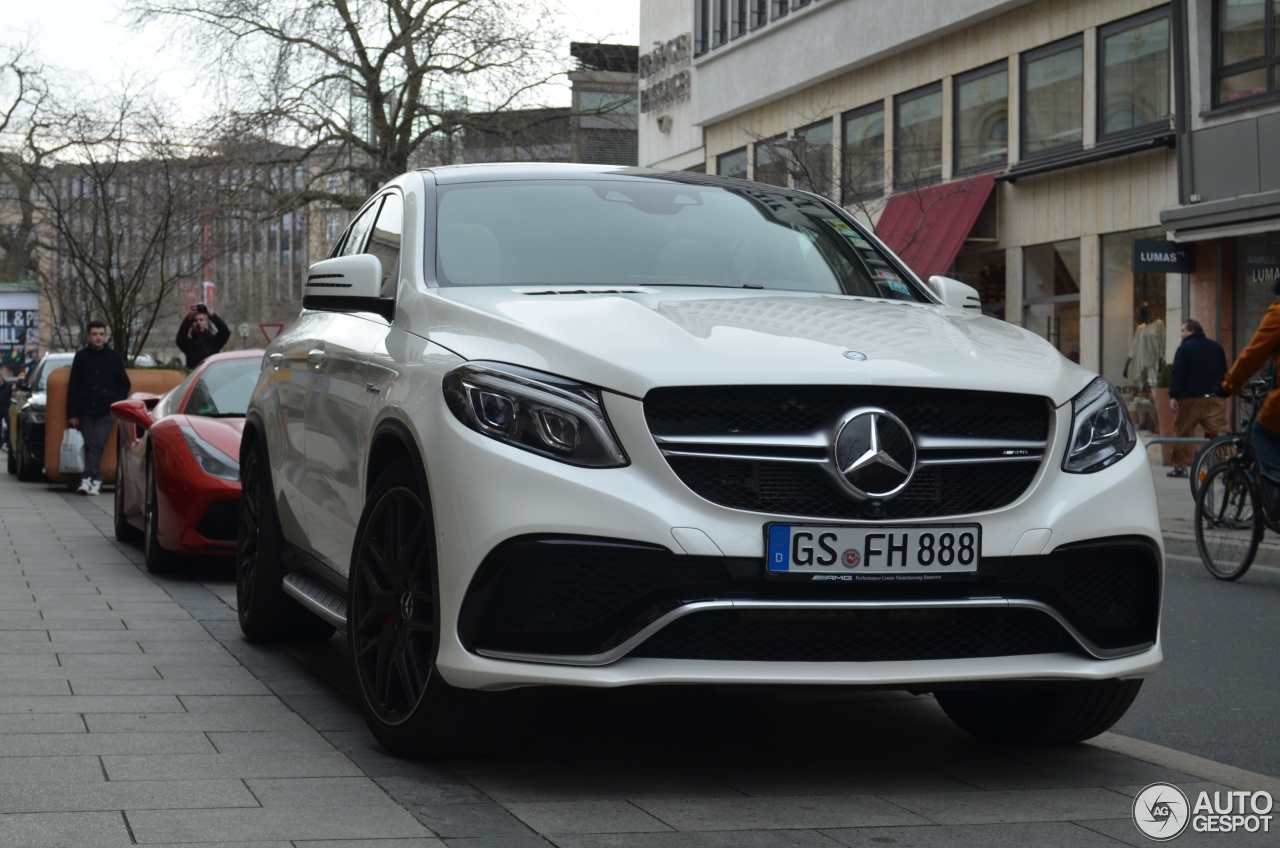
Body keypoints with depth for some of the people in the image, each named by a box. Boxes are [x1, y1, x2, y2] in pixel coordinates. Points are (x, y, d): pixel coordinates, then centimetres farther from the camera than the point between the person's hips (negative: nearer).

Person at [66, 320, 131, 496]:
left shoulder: (114, 357, 6)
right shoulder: (81, 356, 6)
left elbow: (124, 383, 12)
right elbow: (73, 387, 6)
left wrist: (117, 403, -2)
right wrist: (72, 414, 1)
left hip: (106, 411, -1)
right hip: (86, 411, 1)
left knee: (96, 444, -14)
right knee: (90, 445, 0)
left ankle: (88, 478, -18)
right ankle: (96, 480, 2)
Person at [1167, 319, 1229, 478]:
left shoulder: (1185, 348, -5)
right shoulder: (1216, 347, 15)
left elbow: (1178, 374, -13)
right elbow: (1224, 372, 22)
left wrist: (1173, 395, -15)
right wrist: (1223, 390, 29)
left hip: (1191, 398, -5)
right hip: (1215, 397, 5)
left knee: (1182, 432, 5)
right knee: (1219, 432, 0)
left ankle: (1180, 466, 5)